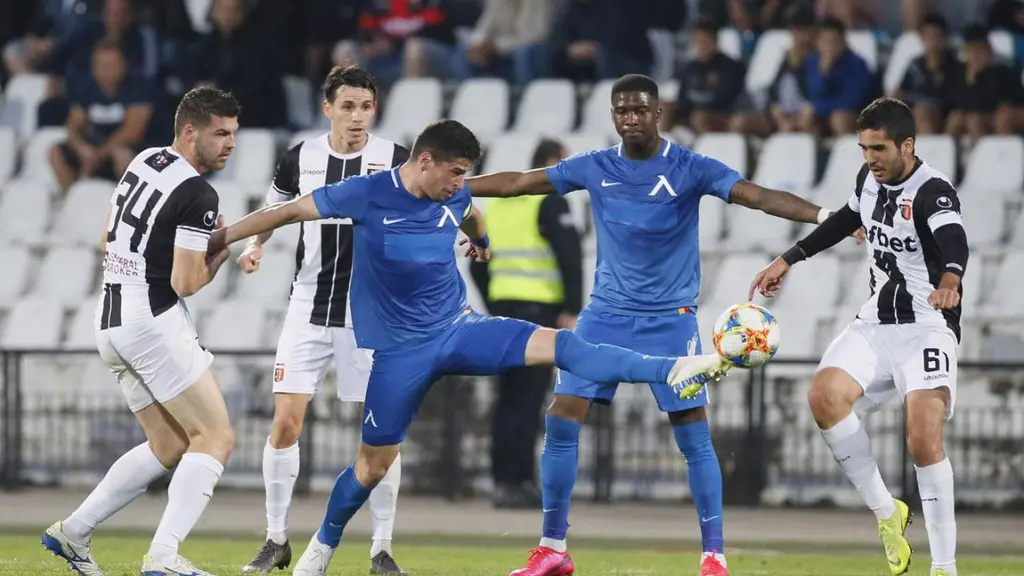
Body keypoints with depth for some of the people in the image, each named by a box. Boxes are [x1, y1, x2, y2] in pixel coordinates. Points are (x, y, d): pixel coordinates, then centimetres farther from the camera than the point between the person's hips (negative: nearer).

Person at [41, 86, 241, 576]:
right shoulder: (198, 196, -15)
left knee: (169, 447, 18)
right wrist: (220, 253, 2)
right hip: (154, 320, -9)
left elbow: (106, 242, 21)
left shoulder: (144, 162, 12)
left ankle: (73, 531, 17)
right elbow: (186, 283, -16)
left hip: (110, 323, 9)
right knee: (216, 438, -7)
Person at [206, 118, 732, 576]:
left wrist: (480, 241, 46)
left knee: (555, 345, -17)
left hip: (457, 330, 3)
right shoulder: (368, 195, -17)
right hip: (398, 351, -3)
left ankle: (674, 371, -29)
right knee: (374, 464, 3)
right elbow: (288, 212, -9)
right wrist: (216, 241, -7)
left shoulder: (456, 198, -3)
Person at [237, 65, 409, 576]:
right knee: (285, 422, -3)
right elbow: (275, 207, 20)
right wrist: (253, 245, 4)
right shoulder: (301, 159, 1)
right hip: (309, 311, 2)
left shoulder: (394, 160, -6)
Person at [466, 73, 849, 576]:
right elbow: (517, 182, 10)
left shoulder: (690, 169, -9)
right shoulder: (594, 168, 2)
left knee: (694, 437, -7)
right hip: (605, 314, 3)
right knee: (561, 421, -3)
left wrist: (823, 214, -34)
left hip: (669, 318, -3)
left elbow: (758, 196, -20)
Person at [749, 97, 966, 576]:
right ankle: (886, 512, 0)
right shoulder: (870, 179, 5)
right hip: (876, 321, 7)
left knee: (924, 440, -22)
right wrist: (789, 260, 29)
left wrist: (950, 279, -62)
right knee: (824, 396, -17)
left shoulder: (932, 191, -19)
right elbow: (847, 219, 28)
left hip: (927, 326, -7)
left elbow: (954, 240, -40)